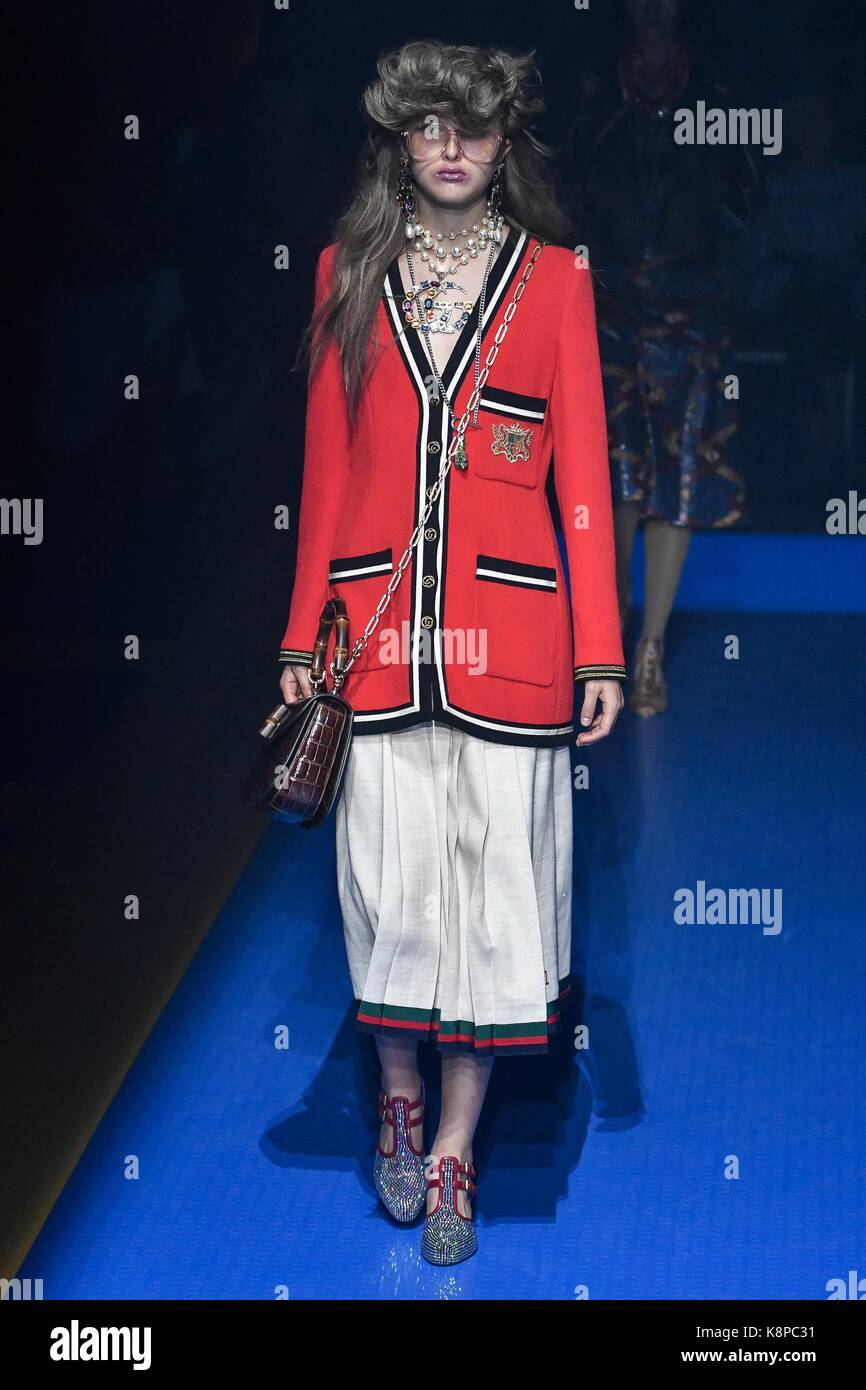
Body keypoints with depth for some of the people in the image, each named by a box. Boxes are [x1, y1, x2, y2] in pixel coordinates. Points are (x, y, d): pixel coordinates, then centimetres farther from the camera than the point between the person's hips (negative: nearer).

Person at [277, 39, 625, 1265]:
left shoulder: (552, 278, 5)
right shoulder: (351, 275, 9)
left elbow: (583, 468, 2)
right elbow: (326, 461, 10)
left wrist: (601, 649, -3)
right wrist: (305, 634, 6)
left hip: (506, 632, -1)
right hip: (378, 632, 1)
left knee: (494, 881, 1)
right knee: (389, 874, 5)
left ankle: (455, 1154, 13)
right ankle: (400, 1107, 28)